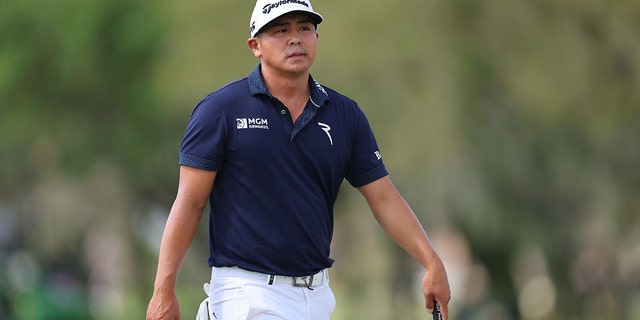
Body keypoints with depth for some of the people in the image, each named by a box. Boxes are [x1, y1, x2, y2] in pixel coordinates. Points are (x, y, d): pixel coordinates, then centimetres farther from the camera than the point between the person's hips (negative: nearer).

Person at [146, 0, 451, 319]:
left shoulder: (346, 114, 8)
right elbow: (190, 202, -5)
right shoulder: (220, 109, -4)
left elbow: (384, 198, 8)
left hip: (317, 292, 5)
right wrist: (163, 291, -11)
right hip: (248, 291, -5)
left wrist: (432, 263, -3)